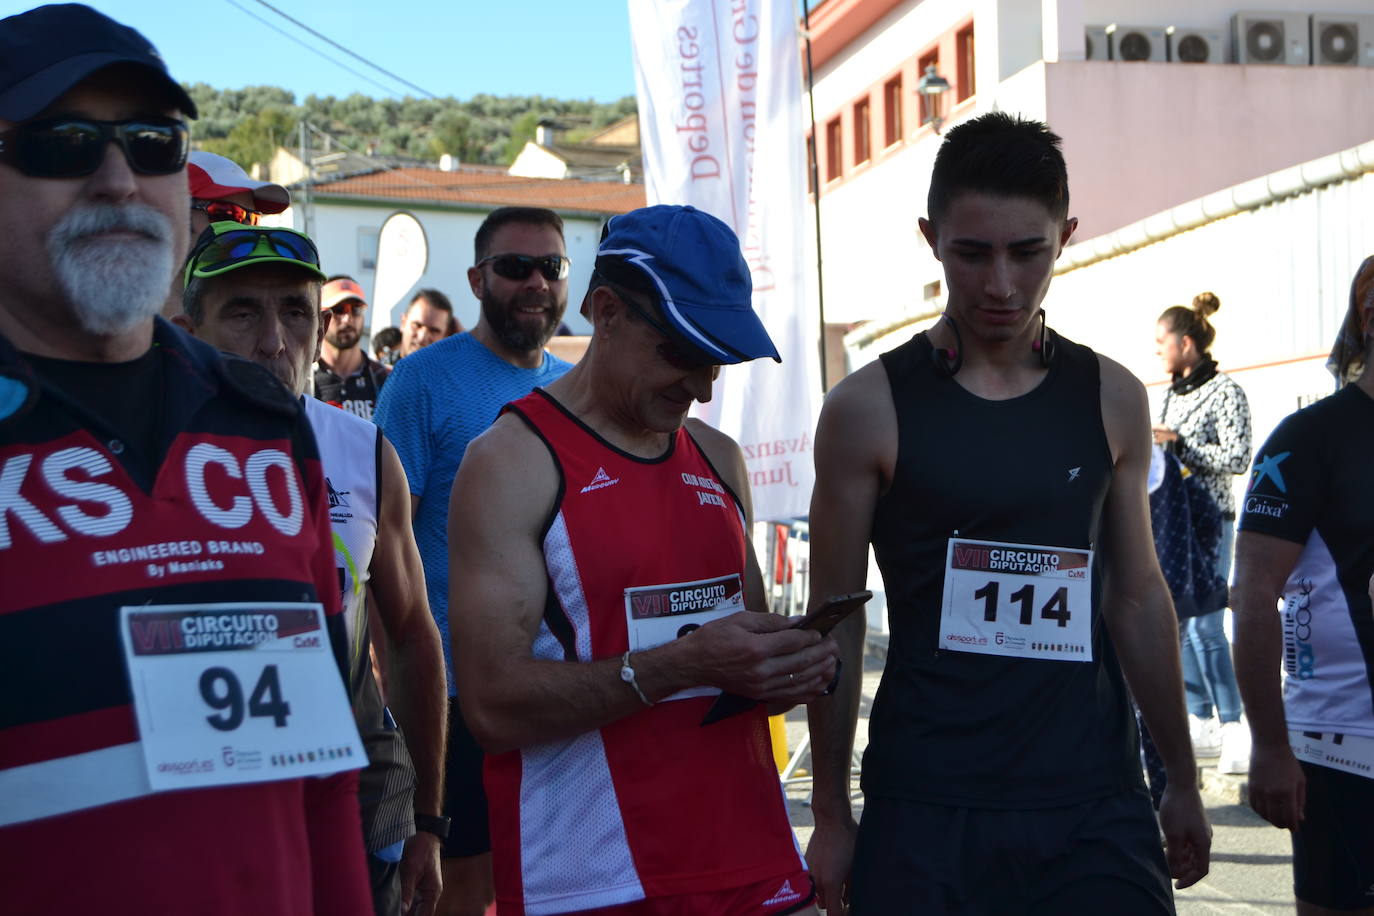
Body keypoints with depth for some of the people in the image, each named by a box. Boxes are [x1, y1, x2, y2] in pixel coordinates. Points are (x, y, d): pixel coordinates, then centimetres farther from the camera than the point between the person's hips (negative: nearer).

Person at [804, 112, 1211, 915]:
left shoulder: (1113, 401, 5)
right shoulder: (870, 408, -5)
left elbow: (1139, 597, 12)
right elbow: (837, 623, -1)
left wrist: (1184, 782, 14)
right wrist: (832, 816, 1)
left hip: (1095, 806, 3)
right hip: (926, 815, -2)